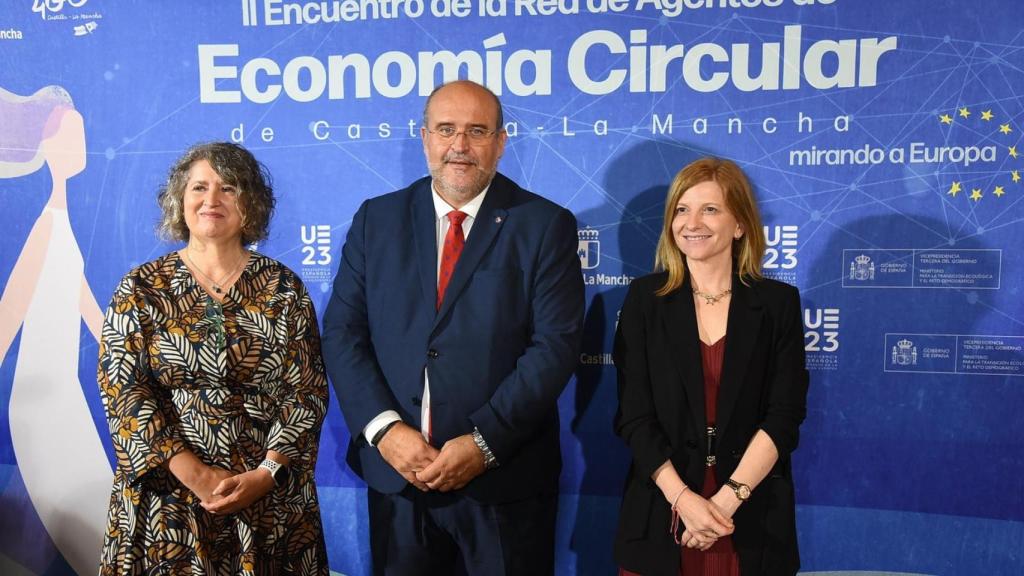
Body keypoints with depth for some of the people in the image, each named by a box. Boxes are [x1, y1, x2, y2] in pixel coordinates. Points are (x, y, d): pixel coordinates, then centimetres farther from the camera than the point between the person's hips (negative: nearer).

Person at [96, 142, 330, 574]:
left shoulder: (284, 289, 1)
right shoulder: (140, 289, 1)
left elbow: (307, 391, -2)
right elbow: (122, 391, -5)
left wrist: (265, 474, -14)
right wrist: (194, 474, -14)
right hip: (166, 498, 0)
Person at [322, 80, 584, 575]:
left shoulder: (545, 226, -3)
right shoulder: (376, 219, 5)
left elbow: (555, 345, -10)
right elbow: (342, 332, 1)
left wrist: (485, 442, -16)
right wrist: (383, 428, -12)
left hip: (506, 479, -2)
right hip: (396, 472, 2)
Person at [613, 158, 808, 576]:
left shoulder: (778, 302, 0)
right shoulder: (645, 297, -1)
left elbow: (785, 416, -6)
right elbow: (633, 415, -5)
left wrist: (727, 499, -15)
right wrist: (682, 498, -15)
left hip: (752, 521, 0)